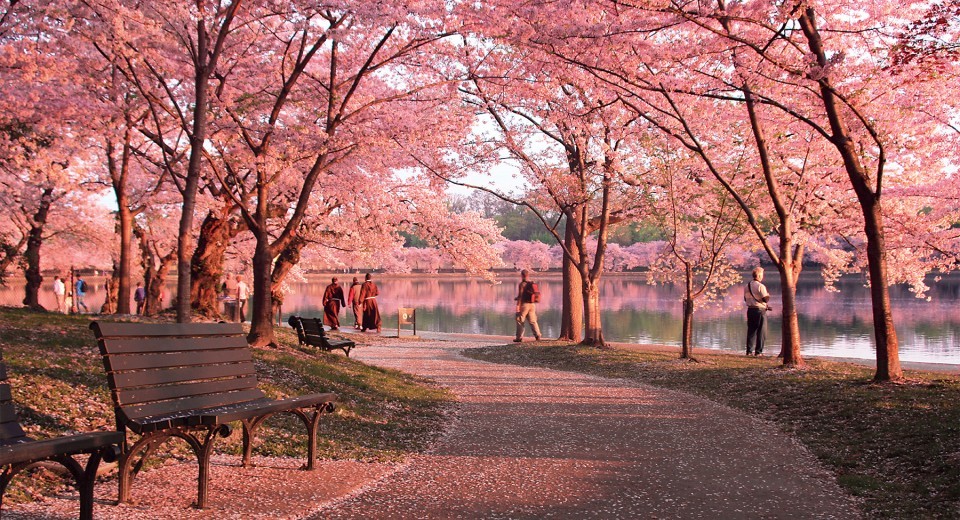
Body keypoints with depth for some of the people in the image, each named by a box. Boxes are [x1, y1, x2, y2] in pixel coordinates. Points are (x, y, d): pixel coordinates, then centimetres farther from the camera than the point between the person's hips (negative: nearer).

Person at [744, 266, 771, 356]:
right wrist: (768, 295, 6)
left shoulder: (747, 286, 9)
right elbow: (765, 299, -18)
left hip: (750, 310, 6)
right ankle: (758, 351, 1)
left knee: (751, 331, 11)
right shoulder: (760, 286, -14)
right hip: (760, 311, -6)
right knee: (761, 332, 2)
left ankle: (750, 350, 11)